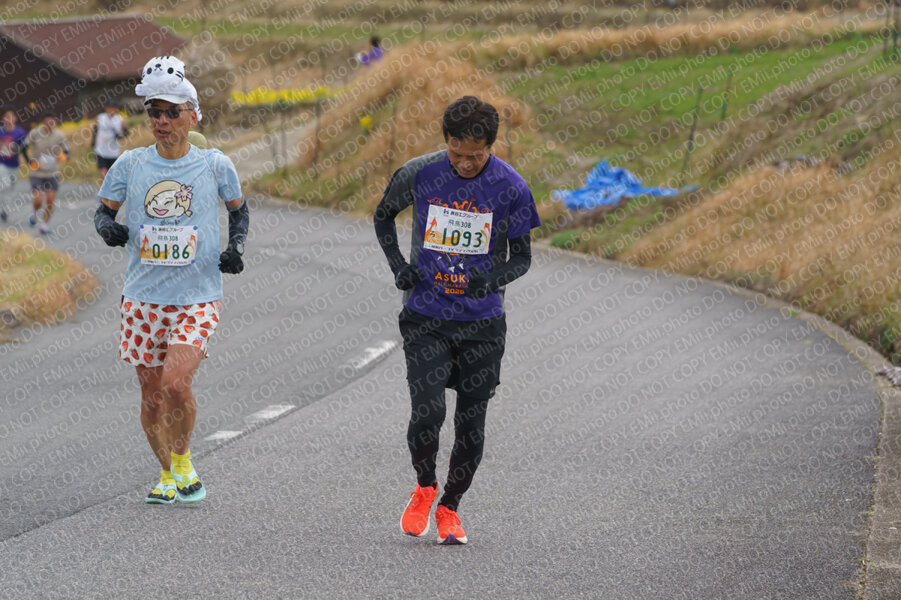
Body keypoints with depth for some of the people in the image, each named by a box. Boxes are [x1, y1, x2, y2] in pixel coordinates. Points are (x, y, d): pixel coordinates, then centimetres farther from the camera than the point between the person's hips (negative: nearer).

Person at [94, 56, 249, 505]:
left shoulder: (214, 165, -1)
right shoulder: (130, 164, 1)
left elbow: (238, 210, 16)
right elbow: (103, 210, 13)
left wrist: (235, 248, -2)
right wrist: (108, 226, -10)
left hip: (198, 299, -2)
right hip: (143, 298, 2)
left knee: (176, 384, -21)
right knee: (152, 395, 7)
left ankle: (183, 462, 3)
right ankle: (167, 475, 28)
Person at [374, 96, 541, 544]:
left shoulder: (510, 188, -7)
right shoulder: (418, 175, -6)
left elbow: (521, 257, 2)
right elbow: (383, 216, 14)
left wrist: (493, 279, -19)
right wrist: (398, 266, -2)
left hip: (482, 322, 1)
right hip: (425, 317, -1)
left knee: (471, 425, 2)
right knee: (427, 411, -15)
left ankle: (449, 507, 24)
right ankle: (424, 487, 14)